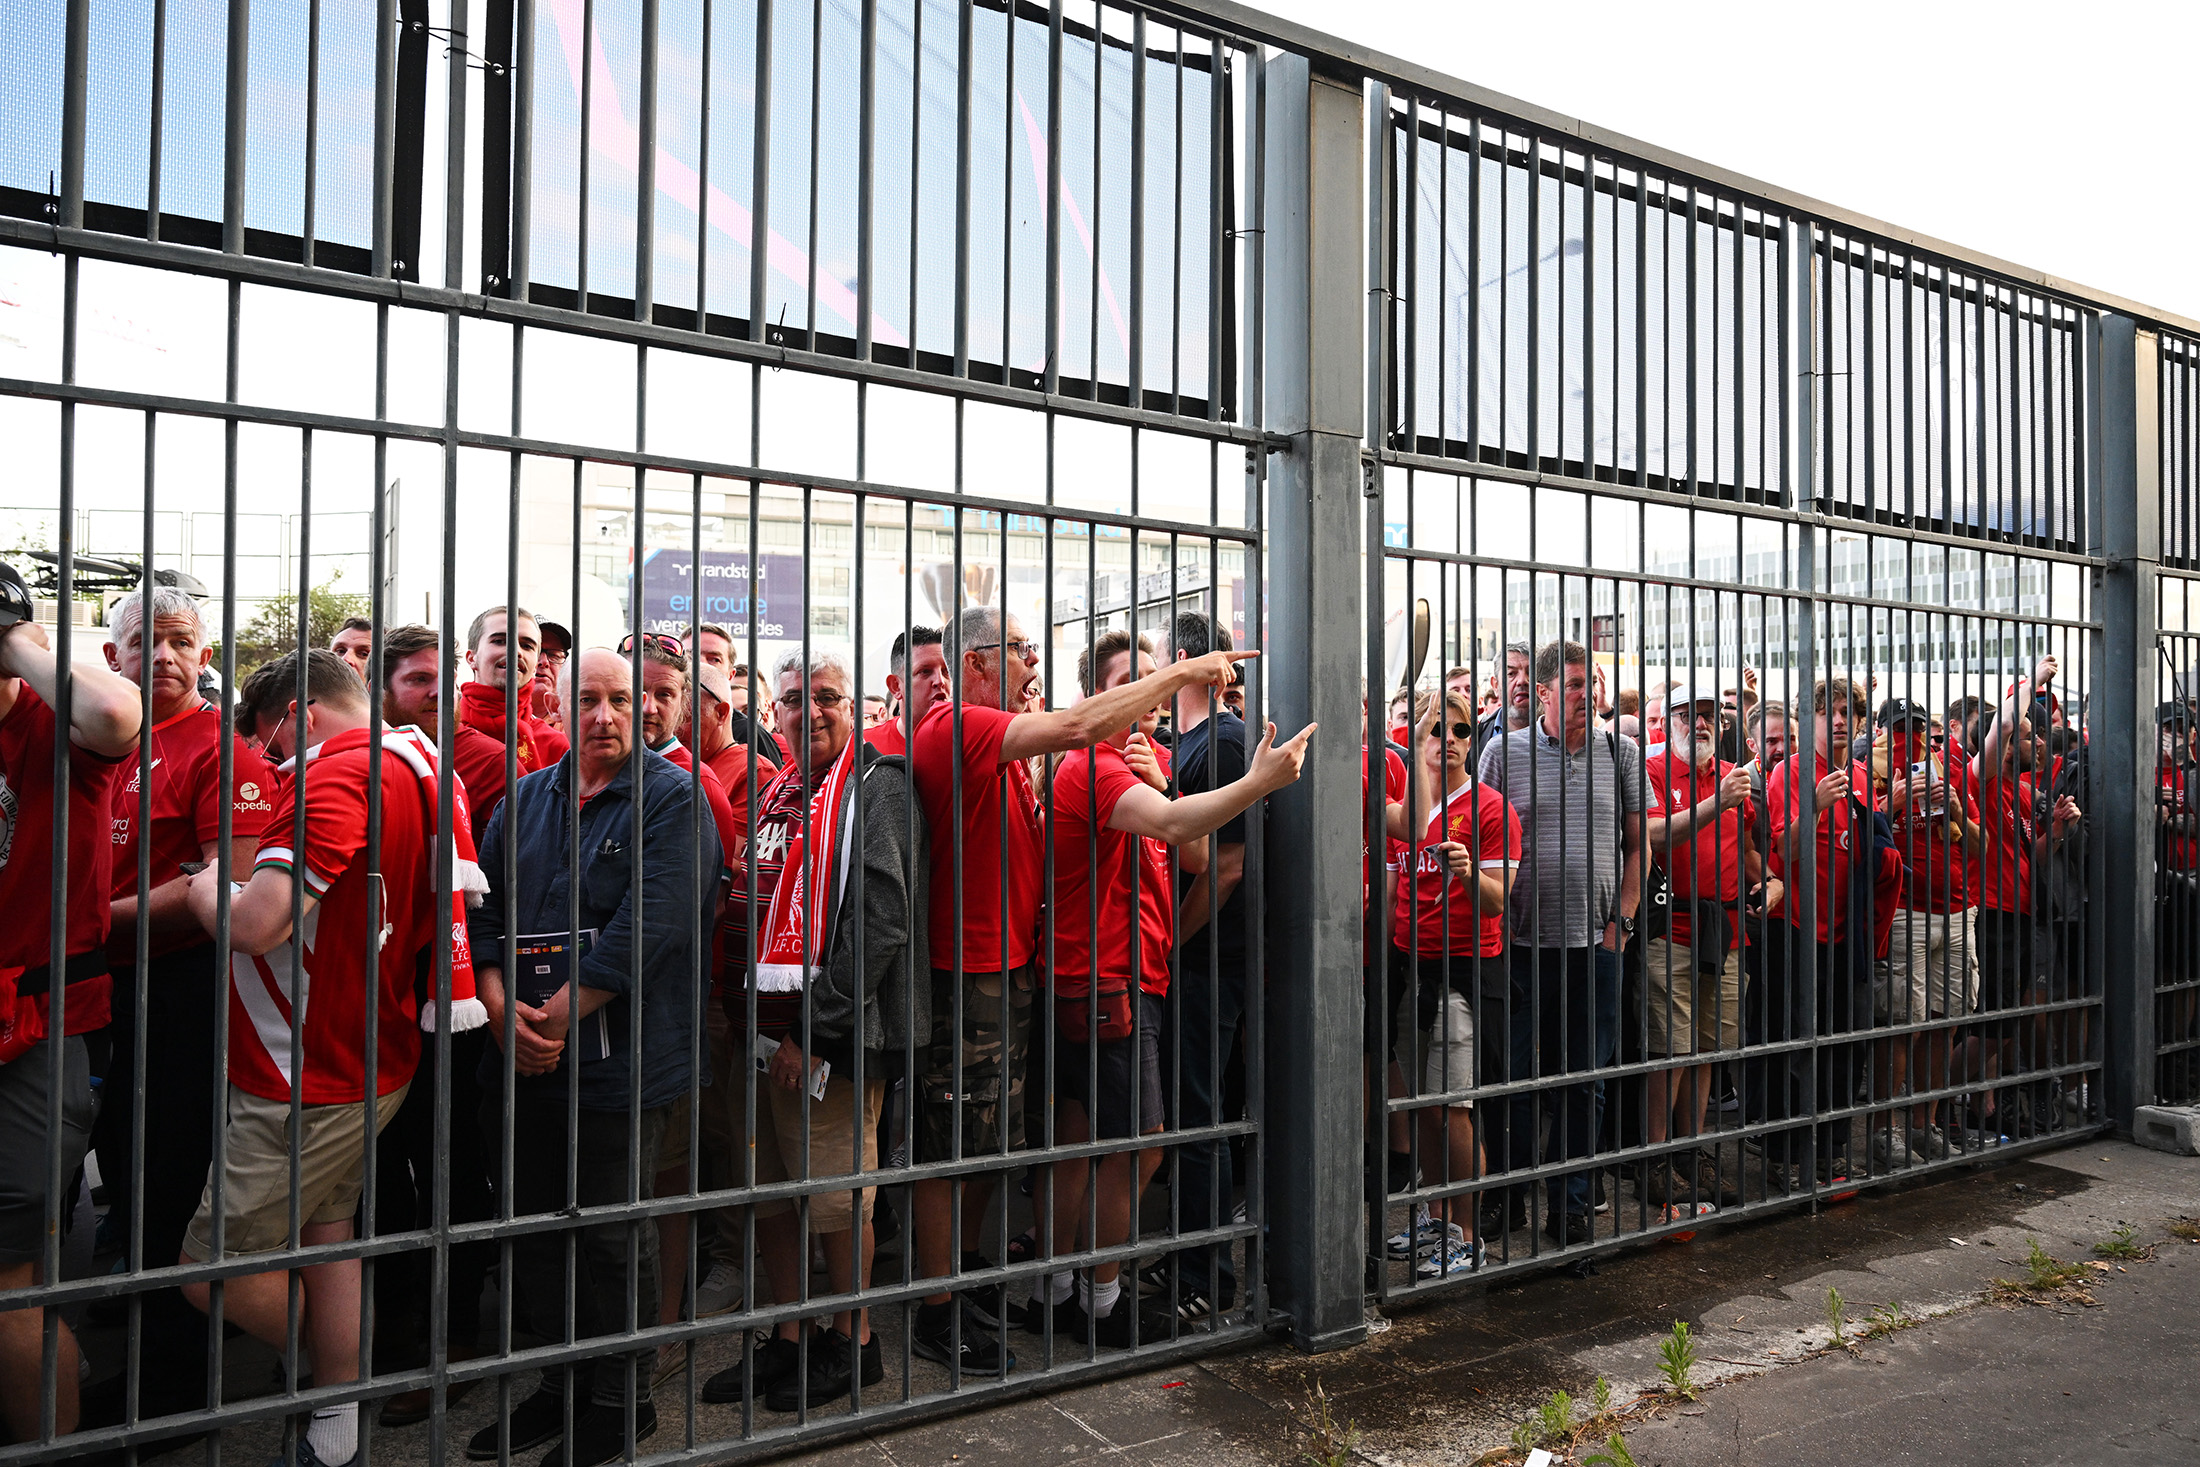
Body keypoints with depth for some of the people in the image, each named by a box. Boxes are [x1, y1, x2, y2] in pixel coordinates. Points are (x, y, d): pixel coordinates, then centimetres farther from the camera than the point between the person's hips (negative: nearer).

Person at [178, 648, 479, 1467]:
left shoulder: (339, 776, -20)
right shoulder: (418, 762, 9)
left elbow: (255, 924, -29)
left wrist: (206, 889, -6)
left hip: (310, 1080, -10)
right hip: (372, 1058, 10)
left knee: (215, 1271, 3)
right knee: (325, 1238, 19)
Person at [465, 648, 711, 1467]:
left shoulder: (670, 800, -6)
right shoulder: (523, 800, 12)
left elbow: (646, 928, -16)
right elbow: (484, 908, 7)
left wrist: (559, 1016, -14)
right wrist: (501, 1007, -8)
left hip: (617, 1061, -6)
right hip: (518, 1062, 6)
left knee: (611, 1238, 5)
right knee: (532, 1231, 15)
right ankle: (563, 1386, 34)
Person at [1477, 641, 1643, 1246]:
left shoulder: (1621, 754, 7)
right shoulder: (1506, 753, 1)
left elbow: (1637, 844, 11)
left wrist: (1621, 920, 2)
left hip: (1596, 944, 2)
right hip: (1523, 944, -2)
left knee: (1584, 1082, 8)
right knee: (1513, 1077, 6)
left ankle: (1570, 1207, 21)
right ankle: (1507, 1200, 23)